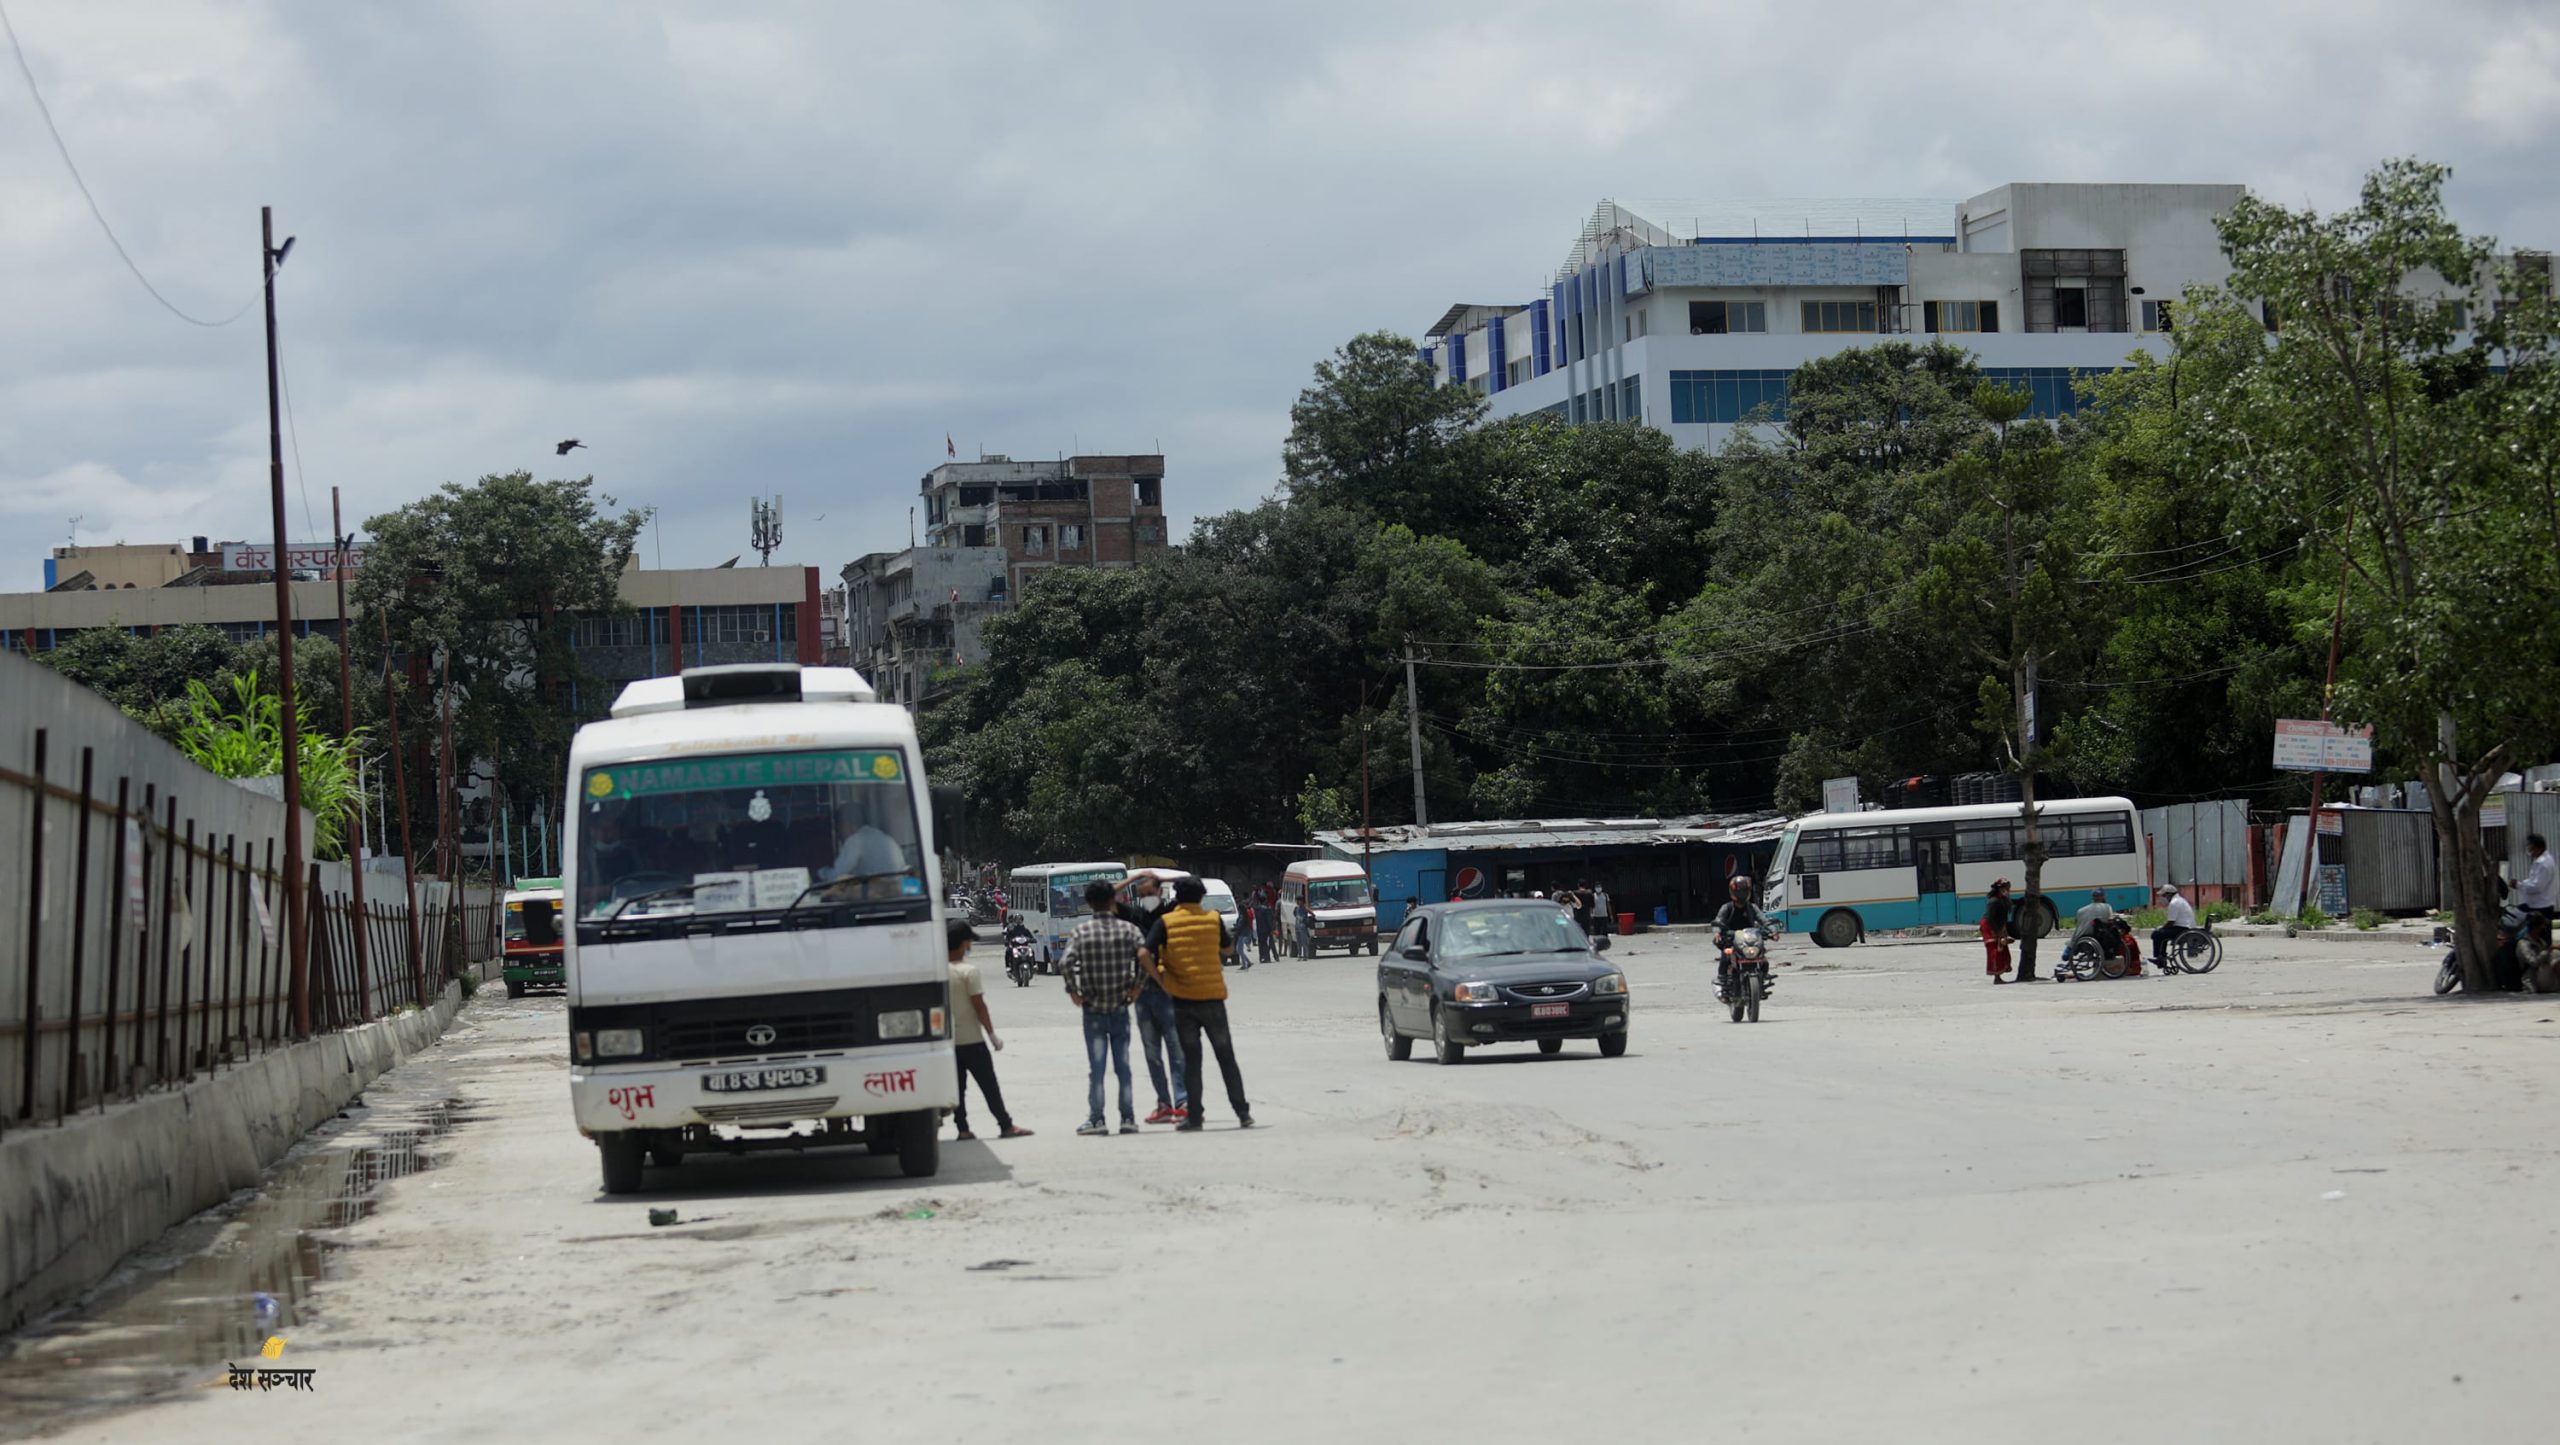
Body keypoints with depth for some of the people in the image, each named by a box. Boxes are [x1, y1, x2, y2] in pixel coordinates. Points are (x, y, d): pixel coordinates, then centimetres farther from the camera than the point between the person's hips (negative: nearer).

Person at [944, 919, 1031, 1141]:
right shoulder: (969, 971, -14)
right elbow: (979, 1006, -13)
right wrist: (992, 1035, -6)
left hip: (947, 1039, 5)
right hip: (971, 1038, -5)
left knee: (957, 1086, 8)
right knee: (989, 1085, 1)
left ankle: (963, 1129, 6)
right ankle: (1005, 1126, 4)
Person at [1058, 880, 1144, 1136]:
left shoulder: (1081, 931, -5)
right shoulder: (1128, 928, -1)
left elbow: (1065, 963, -17)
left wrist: (1073, 991, -4)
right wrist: (1136, 986, -2)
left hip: (1093, 1009, -1)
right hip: (1121, 1007, 1)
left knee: (1096, 1067, 2)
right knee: (1123, 1066, 7)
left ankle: (1096, 1119, -1)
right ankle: (1127, 1119, 6)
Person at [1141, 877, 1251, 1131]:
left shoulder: (1166, 922, -5)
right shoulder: (1214, 919, 1)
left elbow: (1144, 954, -15)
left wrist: (1159, 978, -3)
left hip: (1183, 999, -1)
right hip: (1213, 996, 1)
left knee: (1191, 1060, 6)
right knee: (1226, 1058, 9)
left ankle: (1195, 1116, 4)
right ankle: (1243, 1113, 9)